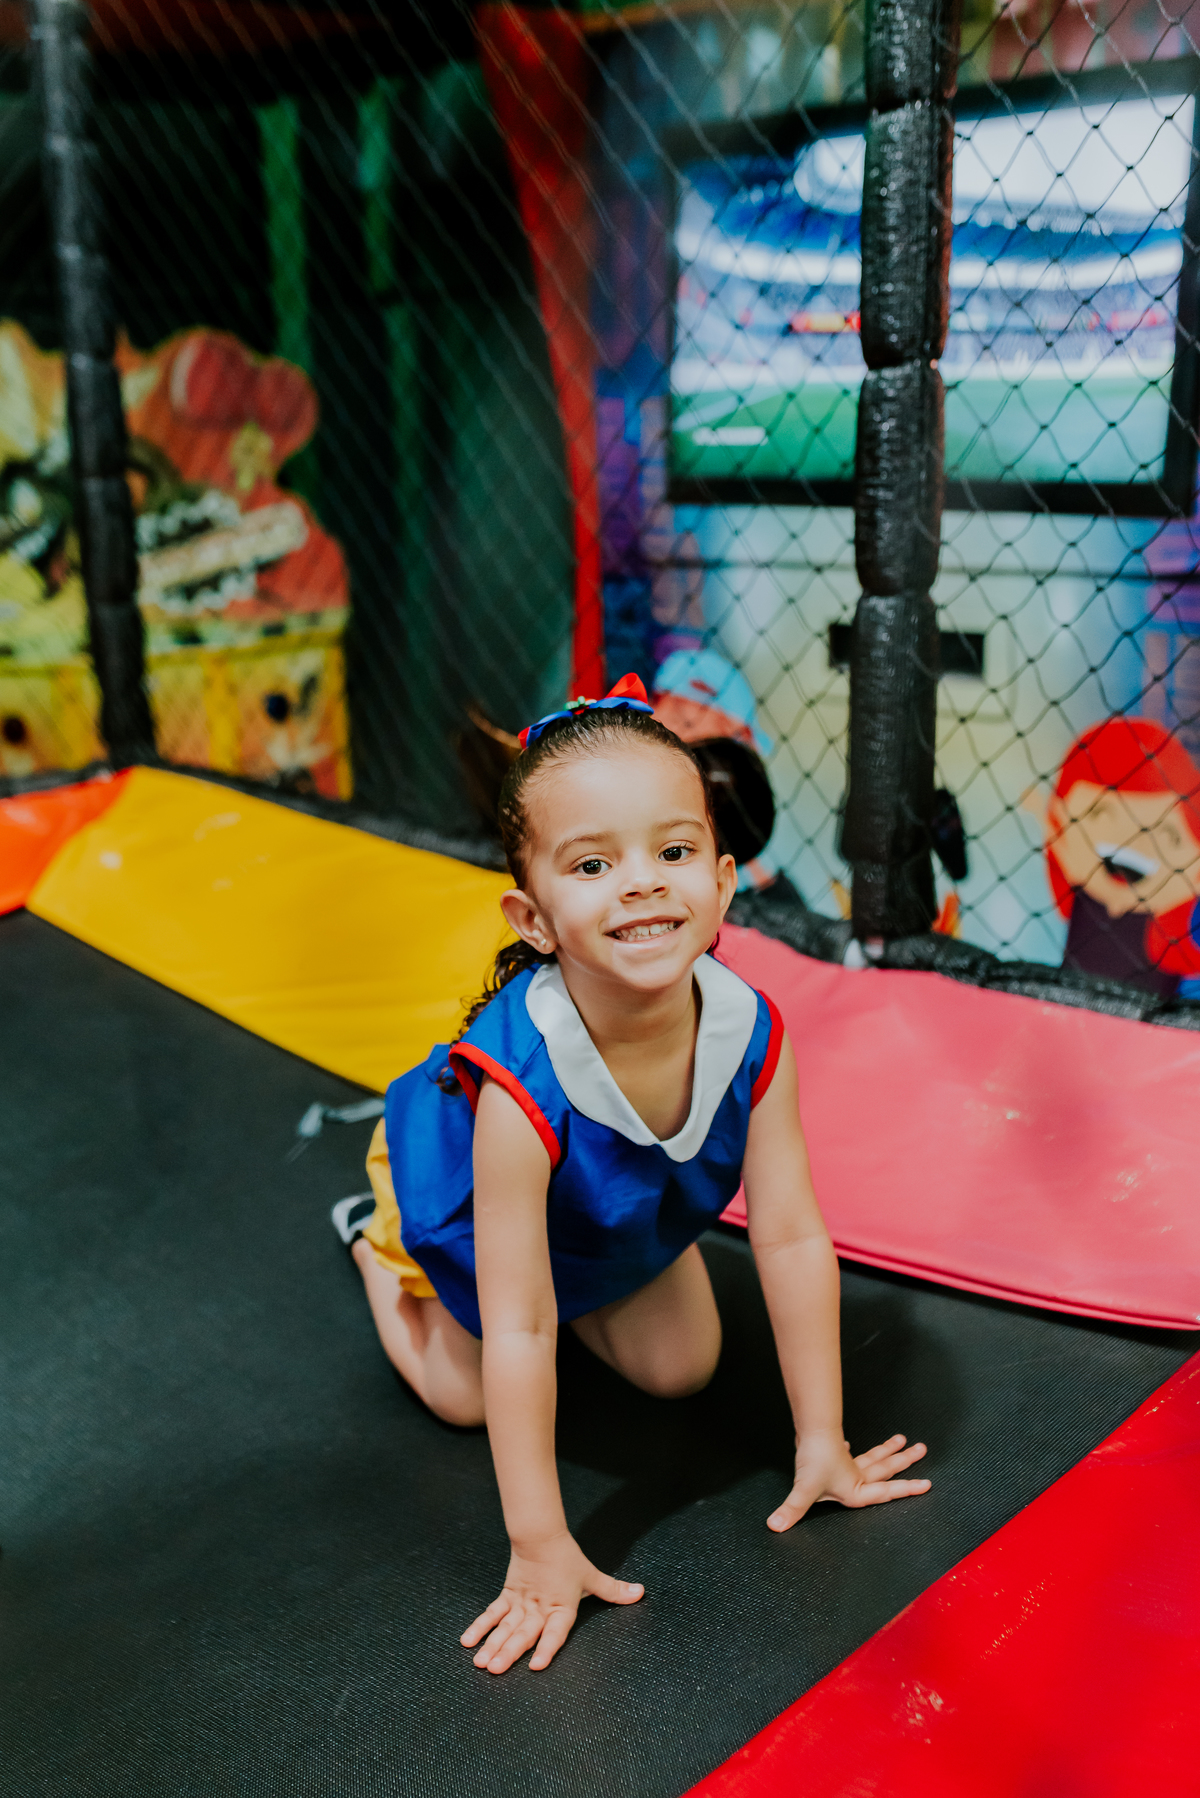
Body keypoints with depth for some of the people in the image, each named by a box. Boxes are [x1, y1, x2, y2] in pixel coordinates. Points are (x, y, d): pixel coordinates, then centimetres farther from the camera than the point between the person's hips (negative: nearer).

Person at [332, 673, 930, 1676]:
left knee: (682, 1371, 11)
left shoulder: (750, 1032, -36)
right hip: (467, 1201, -3)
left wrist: (822, 1445, -19)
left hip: (629, 1216, 4)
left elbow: (793, 1238, -26)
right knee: (466, 1398, 13)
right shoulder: (518, 1086, -48)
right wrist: (541, 1547, -34)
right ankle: (377, 1245, 37)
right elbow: (517, 1333, -40)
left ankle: (594, 1300, 37)